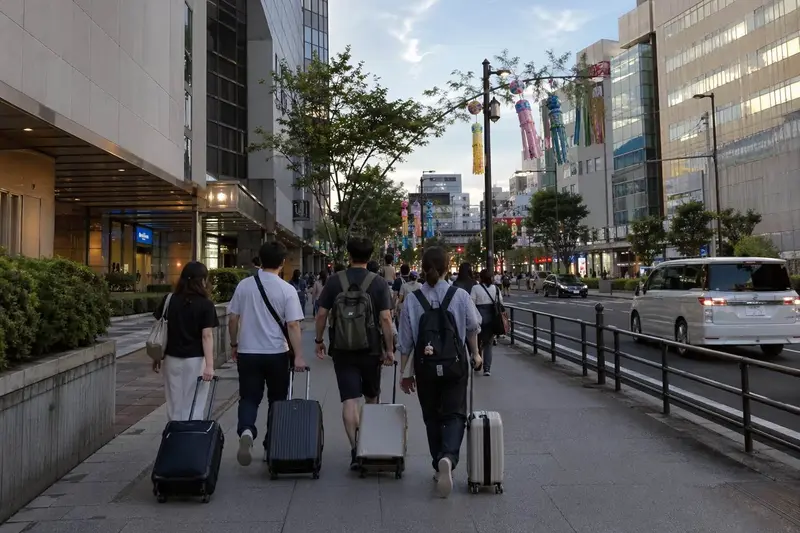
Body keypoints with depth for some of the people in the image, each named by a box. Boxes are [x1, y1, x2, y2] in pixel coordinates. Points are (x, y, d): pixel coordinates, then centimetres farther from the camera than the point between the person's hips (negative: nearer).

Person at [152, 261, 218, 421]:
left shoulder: (169, 300, 4)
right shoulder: (205, 305, -8)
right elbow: (206, 336, -13)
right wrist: (209, 365, -15)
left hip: (172, 359, 4)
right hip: (195, 360, -4)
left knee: (174, 407, 13)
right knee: (193, 408, 4)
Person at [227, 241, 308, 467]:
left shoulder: (244, 285, 0)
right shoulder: (287, 290, -9)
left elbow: (232, 318, 5)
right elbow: (293, 325, -13)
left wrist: (234, 344, 19)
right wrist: (298, 356, -10)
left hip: (247, 352, 2)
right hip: (276, 353, -2)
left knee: (249, 398, 8)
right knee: (277, 400, 13)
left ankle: (246, 431, -20)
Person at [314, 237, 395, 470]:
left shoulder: (334, 281, -2)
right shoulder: (378, 283, -6)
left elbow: (321, 314, -1)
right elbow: (385, 319, -11)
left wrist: (319, 340, 12)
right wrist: (389, 349, -4)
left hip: (342, 350, 0)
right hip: (371, 350, 0)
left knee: (349, 400, 0)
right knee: (371, 398, 19)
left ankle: (355, 450, -6)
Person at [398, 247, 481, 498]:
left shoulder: (412, 300, -6)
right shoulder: (460, 295, -7)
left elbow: (406, 341, -3)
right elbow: (472, 328, 3)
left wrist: (405, 372, 7)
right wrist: (476, 354, 21)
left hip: (425, 367, 1)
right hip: (455, 364, -1)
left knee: (431, 416, 16)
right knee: (454, 413, 4)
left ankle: (439, 466, 24)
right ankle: (448, 457, -21)